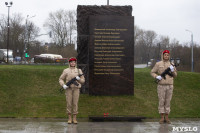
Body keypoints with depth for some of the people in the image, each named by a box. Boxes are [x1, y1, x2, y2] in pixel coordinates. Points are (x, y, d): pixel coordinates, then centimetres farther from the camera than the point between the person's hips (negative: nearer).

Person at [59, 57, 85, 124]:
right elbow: (61, 79, 6)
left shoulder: (79, 71, 7)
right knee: (69, 103, -1)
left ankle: (74, 119, 7)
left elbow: (83, 80, 6)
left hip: (76, 89, 1)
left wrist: (79, 79, -16)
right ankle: (69, 118, 7)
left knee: (75, 103, 0)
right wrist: (63, 85, -13)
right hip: (68, 89, -1)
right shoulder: (66, 71, 4)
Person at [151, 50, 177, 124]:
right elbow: (152, 72, 4)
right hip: (161, 86, -2)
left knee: (168, 102, 6)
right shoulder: (158, 64, 0)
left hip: (169, 86, 2)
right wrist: (156, 77, -16)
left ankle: (166, 118, 14)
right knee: (161, 102, 0)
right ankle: (162, 118, 9)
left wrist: (173, 71, -13)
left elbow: (175, 75, 8)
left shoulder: (171, 65, 6)